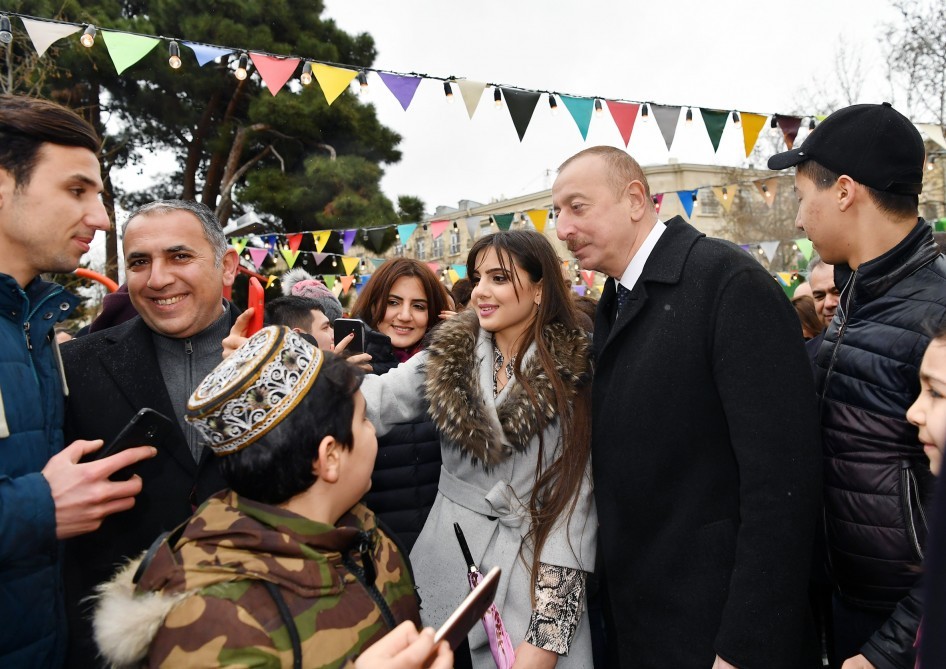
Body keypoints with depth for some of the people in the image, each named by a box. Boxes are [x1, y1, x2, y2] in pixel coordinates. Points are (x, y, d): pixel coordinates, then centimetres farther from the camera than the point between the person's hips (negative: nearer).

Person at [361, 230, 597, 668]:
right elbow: (378, 399, -12)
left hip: (535, 573, -2)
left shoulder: (575, 373, -8)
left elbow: (577, 495, -10)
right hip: (448, 564, 3)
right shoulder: (448, 357, 1)